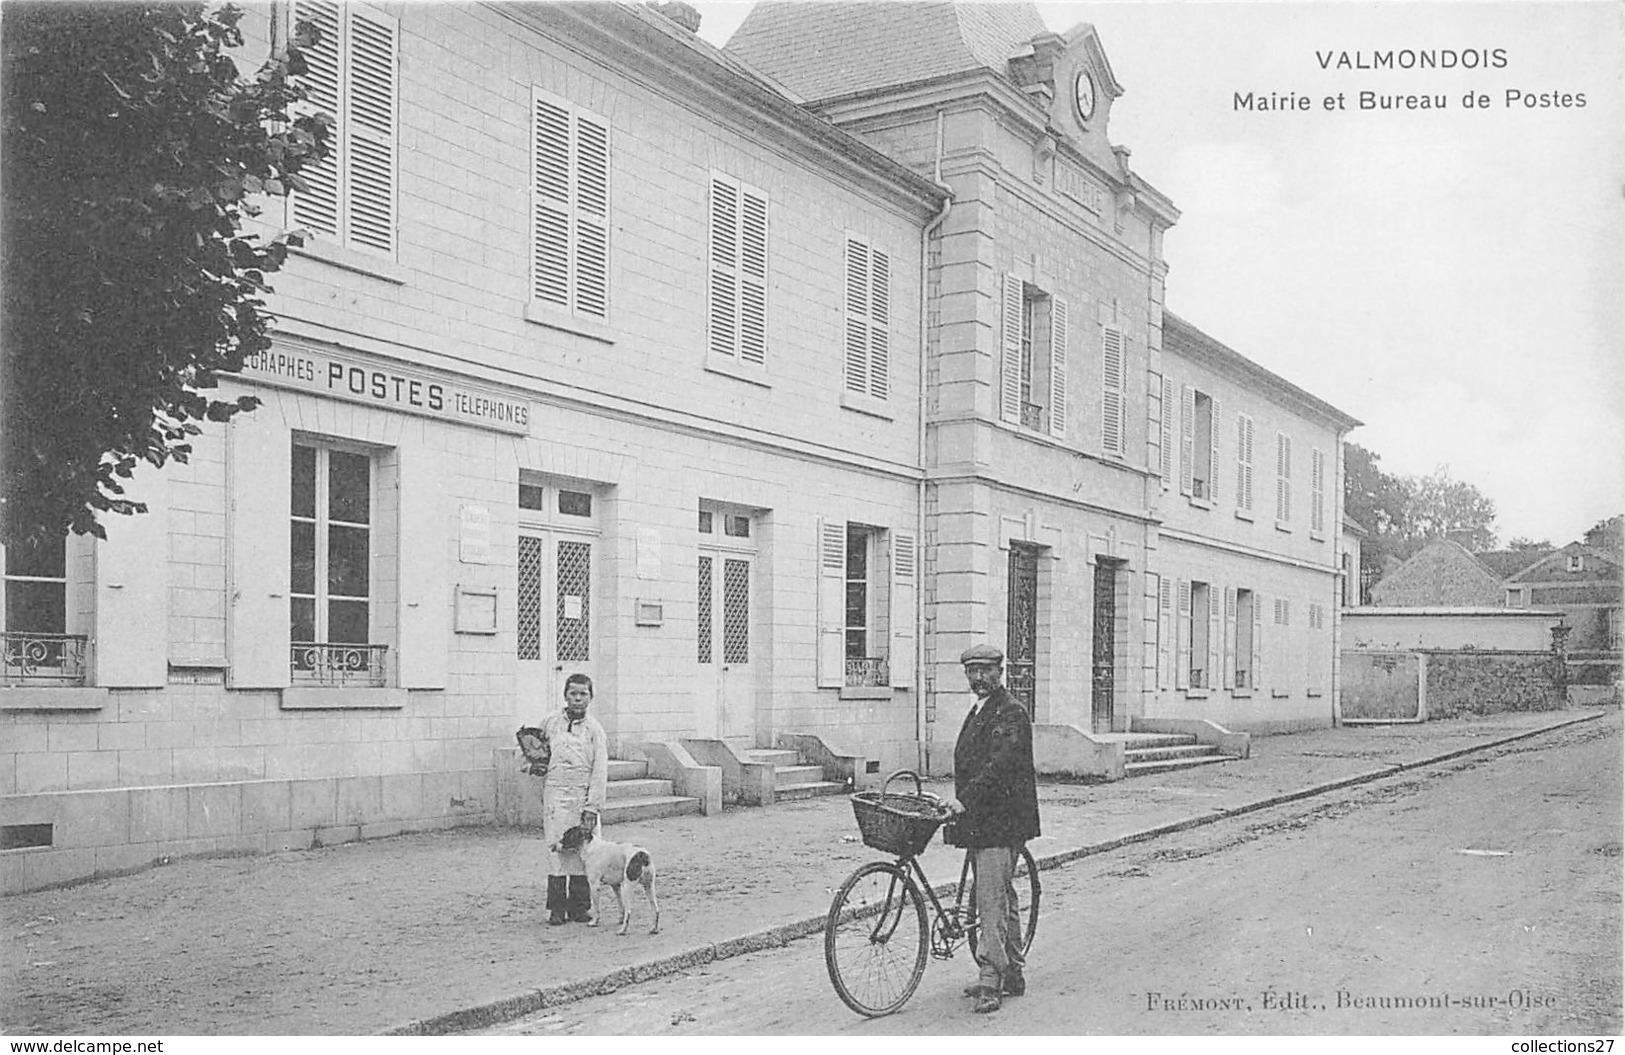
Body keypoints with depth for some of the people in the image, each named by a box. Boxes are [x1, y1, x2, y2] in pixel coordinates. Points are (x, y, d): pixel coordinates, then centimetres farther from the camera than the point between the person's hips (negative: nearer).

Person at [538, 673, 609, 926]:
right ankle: (557, 908, 3)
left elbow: (600, 770, -1)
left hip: (583, 795, 0)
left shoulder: (594, 728, 3)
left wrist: (593, 806, -8)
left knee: (582, 850, 0)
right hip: (555, 793, 0)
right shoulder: (549, 722, 7)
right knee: (557, 849, -3)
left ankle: (580, 907, 9)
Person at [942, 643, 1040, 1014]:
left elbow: (1000, 763, -25)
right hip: (979, 820, 10)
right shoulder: (978, 712, 19)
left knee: (992, 902, -11)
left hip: (1001, 820, -10)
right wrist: (959, 801, 13)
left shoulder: (1010, 713, -12)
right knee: (1002, 899, 16)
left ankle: (991, 982, -9)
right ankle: (1012, 975, 24)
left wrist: (965, 800, -33)